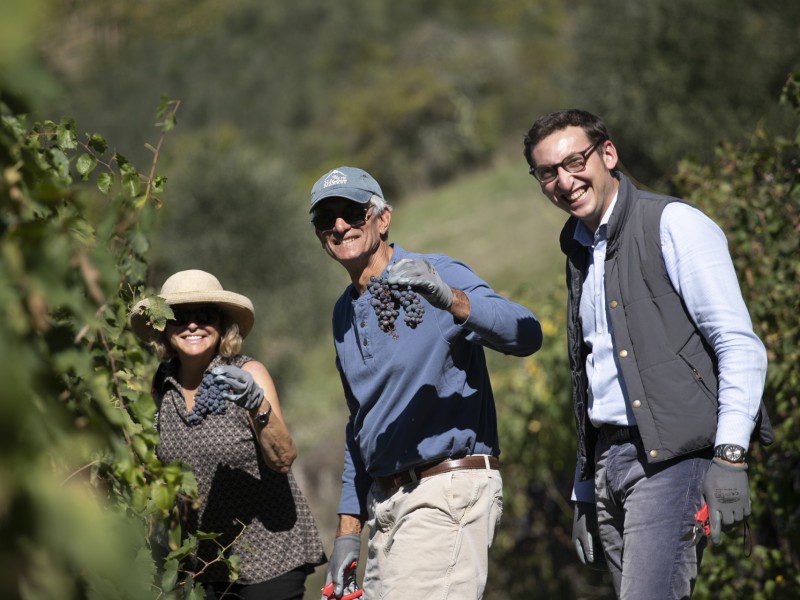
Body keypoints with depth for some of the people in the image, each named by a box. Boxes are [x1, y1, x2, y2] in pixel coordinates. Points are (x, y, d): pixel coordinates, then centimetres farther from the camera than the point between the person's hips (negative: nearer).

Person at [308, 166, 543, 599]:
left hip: (451, 487, -8)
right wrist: (348, 528, 20)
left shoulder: (439, 276, -7)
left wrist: (448, 299, -39)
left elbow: (525, 336, -22)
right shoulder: (345, 313, 17)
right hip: (384, 499, 8)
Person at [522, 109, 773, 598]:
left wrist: (730, 456, -19)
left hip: (670, 457, -8)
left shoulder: (674, 224, -5)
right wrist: (584, 494, 22)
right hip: (607, 461, 8)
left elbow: (741, 347, -10)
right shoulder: (579, 250, 20)